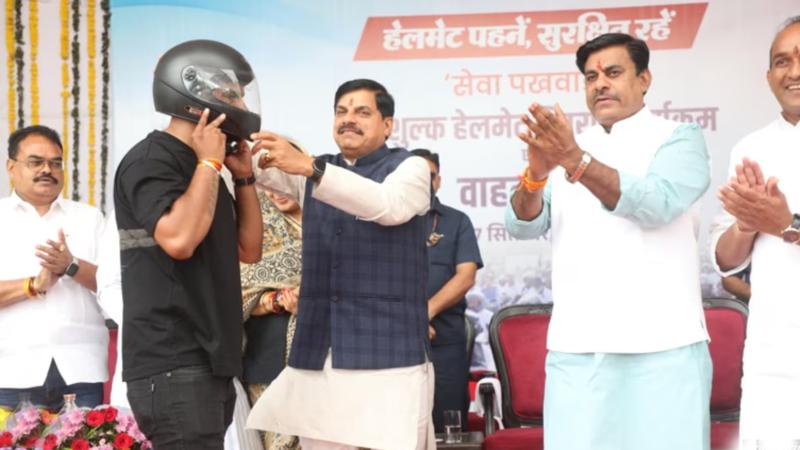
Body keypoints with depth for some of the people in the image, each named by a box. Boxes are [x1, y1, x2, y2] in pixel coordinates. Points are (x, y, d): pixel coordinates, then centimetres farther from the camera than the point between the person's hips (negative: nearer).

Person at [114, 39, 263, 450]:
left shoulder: (201, 170, 20)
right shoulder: (151, 160, -8)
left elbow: (249, 250, 21)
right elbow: (178, 239, -23)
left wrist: (243, 176, 11)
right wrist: (209, 164, -12)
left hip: (210, 364, 9)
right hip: (173, 368, -9)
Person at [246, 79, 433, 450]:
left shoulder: (409, 167, 3)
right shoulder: (314, 173, 18)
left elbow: (389, 205, -18)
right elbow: (256, 164, 4)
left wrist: (309, 168, -28)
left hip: (389, 353, -4)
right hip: (317, 354, 4)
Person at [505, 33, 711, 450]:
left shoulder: (678, 139, 4)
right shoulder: (565, 148, 16)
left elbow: (658, 204, -15)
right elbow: (523, 225, 4)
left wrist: (576, 162, -26)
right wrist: (535, 174, -17)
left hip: (661, 345, -3)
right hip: (575, 346, 3)